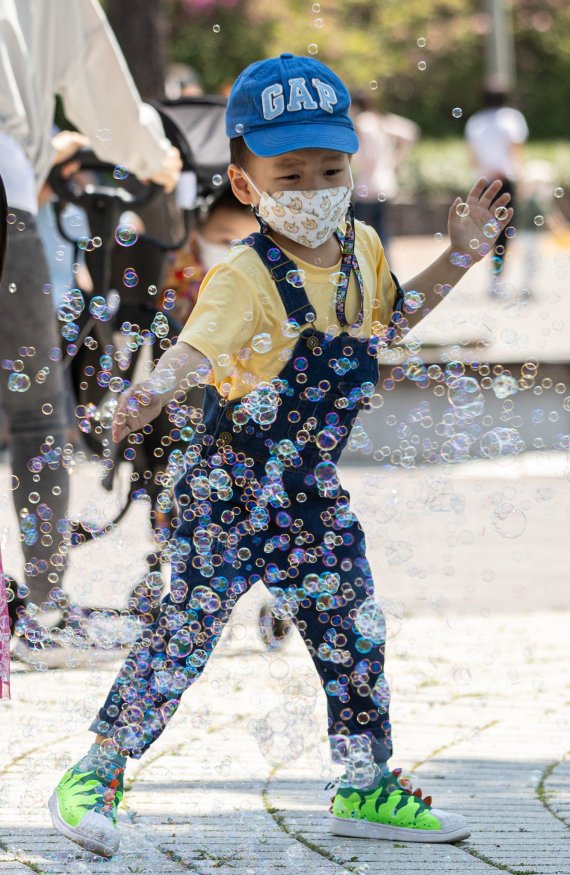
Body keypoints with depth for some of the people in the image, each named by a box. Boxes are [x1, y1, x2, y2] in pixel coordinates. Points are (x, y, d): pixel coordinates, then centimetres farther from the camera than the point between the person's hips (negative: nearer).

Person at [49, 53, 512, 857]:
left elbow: (386, 319, 22)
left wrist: (458, 255, 14)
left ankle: (367, 788, 24)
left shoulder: (361, 248, 1)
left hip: (312, 493, 7)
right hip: (229, 487, -7)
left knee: (355, 632, 9)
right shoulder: (246, 278, -23)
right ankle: (93, 778, 1)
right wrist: (151, 393, -61)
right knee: (187, 627, -10)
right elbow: (194, 350, -39)